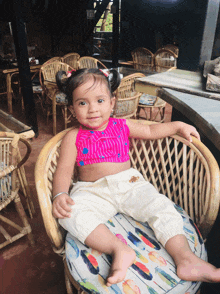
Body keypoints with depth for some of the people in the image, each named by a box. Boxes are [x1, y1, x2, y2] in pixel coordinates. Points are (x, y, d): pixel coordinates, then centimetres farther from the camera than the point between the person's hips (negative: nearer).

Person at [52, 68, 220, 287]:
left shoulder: (121, 126, 9)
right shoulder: (73, 137, 1)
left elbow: (150, 131, 24)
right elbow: (64, 171, -5)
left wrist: (178, 126, 17)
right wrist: (60, 194, -23)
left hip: (129, 184, 2)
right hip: (93, 192, -2)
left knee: (161, 206, -19)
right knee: (70, 213, -30)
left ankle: (185, 258, -18)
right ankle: (119, 249, -33)